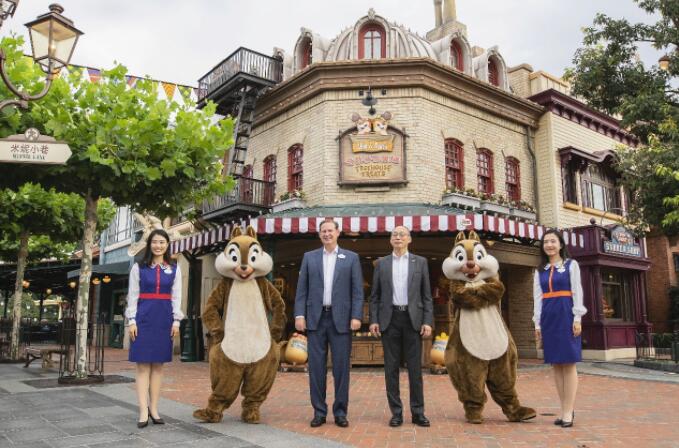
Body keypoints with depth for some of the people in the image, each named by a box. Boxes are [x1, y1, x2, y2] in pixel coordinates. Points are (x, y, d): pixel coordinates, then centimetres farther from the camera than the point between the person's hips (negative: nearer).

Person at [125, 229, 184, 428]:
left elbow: (176, 297, 6)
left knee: (158, 365, 5)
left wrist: (176, 321, -1)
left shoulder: (174, 269, 8)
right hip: (144, 317, -1)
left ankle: (154, 409, 12)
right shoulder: (138, 268, 4)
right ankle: (143, 411, -2)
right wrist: (132, 320, -6)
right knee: (143, 365, -3)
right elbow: (132, 295, 2)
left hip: (164, 318, 2)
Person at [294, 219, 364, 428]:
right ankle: (319, 411, 14)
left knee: (341, 366, 2)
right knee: (316, 366, 4)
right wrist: (299, 314, -3)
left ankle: (340, 412, 14)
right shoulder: (309, 257, 11)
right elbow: (302, 289, 7)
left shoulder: (351, 258, 7)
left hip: (341, 319, -1)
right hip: (315, 318, 1)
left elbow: (357, 290, 2)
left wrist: (356, 316, -8)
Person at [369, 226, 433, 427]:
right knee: (391, 368, 3)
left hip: (413, 318, 0)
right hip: (389, 319, 1)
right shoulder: (381, 263, 9)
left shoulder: (420, 262, 7)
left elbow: (426, 295, 5)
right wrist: (373, 320, -2)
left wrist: (427, 321, -5)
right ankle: (396, 413, 11)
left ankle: (418, 412, 11)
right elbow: (375, 295, 8)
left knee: (415, 368, 1)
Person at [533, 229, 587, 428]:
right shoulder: (540, 271, 15)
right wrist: (537, 323, 5)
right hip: (548, 317, 4)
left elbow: (577, 292, -1)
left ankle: (568, 411, -4)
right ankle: (565, 409, 9)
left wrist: (577, 318, -10)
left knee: (568, 363, -5)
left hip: (566, 315, -4)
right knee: (556, 364, 3)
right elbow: (537, 298, 11)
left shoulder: (571, 265, 6)